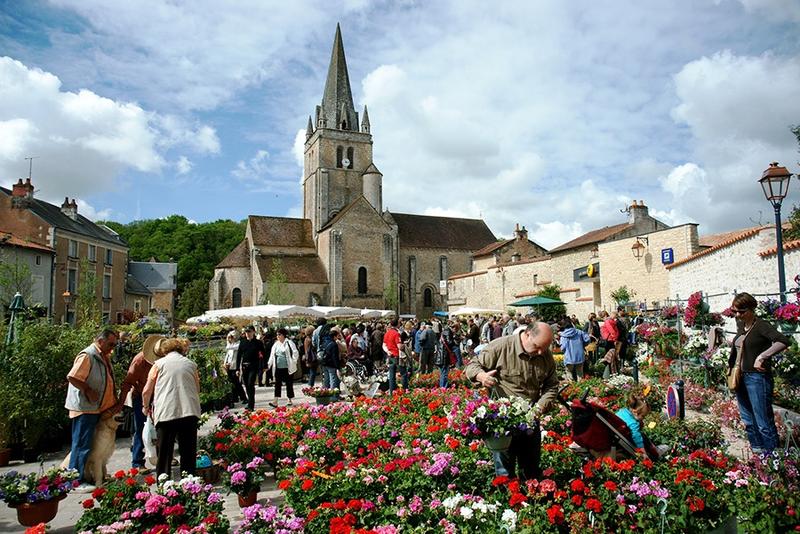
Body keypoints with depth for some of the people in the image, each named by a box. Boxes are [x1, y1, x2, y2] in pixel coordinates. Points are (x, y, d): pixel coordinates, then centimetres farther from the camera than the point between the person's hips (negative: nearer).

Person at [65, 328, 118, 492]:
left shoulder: (104, 357, 13)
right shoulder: (87, 356, -16)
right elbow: (72, 377, -25)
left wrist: (114, 402, 13)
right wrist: (88, 391, -22)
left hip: (97, 408, 10)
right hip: (85, 408, -10)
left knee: (90, 444, 16)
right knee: (82, 444, -4)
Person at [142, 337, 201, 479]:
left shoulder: (160, 363, 8)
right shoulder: (191, 364, 15)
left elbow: (147, 391, 9)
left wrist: (146, 407, 26)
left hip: (166, 413, -2)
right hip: (190, 411, 2)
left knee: (164, 453, 8)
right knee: (188, 453, 9)